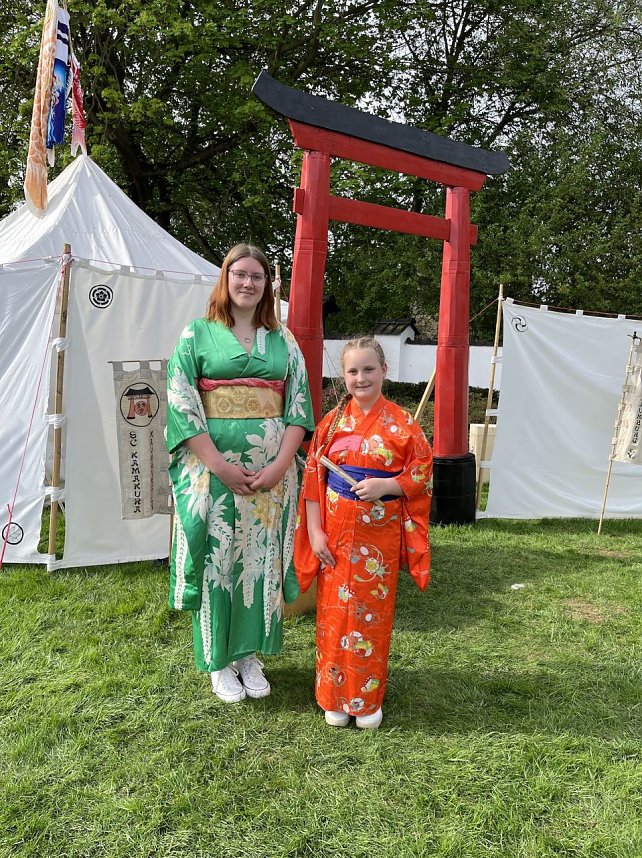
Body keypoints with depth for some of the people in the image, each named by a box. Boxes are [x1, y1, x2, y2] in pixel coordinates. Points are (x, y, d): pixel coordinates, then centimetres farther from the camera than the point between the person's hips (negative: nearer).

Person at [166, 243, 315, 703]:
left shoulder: (282, 339, 10)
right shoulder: (198, 334, 2)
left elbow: (299, 403, 5)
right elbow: (182, 404, -5)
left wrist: (280, 464, -8)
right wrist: (220, 465, -13)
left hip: (272, 471, 3)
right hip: (213, 468, -2)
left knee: (262, 559, 8)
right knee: (218, 557, 4)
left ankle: (251, 653, 24)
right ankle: (221, 661, 20)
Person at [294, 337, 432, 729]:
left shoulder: (402, 424, -4)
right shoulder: (332, 422, 1)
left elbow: (422, 473, -2)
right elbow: (313, 478, 1)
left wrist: (385, 485, -18)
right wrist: (314, 531, -4)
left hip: (380, 534, -1)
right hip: (336, 532, 2)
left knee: (372, 612, 8)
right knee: (335, 611, 8)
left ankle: (368, 699, 26)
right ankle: (335, 696, 25)